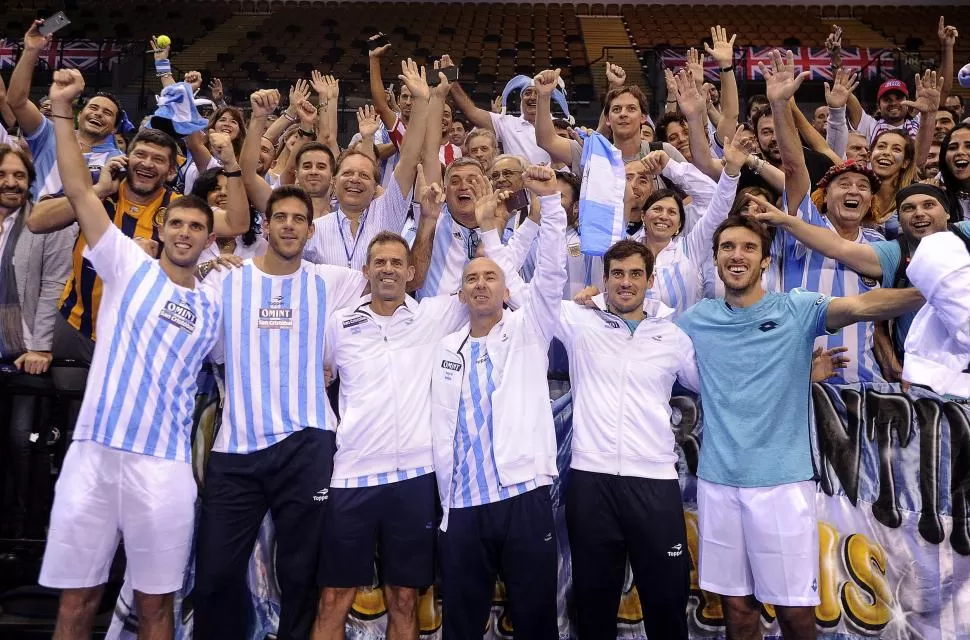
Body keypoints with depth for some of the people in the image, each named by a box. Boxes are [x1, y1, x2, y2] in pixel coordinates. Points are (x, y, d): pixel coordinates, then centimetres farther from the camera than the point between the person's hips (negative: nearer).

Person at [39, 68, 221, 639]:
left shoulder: (214, 309, 10)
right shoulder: (128, 265, 6)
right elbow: (79, 188, -1)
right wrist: (62, 108, -6)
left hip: (165, 466, 1)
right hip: (94, 453, 0)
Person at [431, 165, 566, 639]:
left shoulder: (527, 331, 5)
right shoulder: (447, 349, 13)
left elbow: (552, 271, -8)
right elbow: (440, 425, 13)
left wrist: (550, 200, -16)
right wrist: (445, 500, 6)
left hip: (524, 498, -3)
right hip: (462, 506, 3)